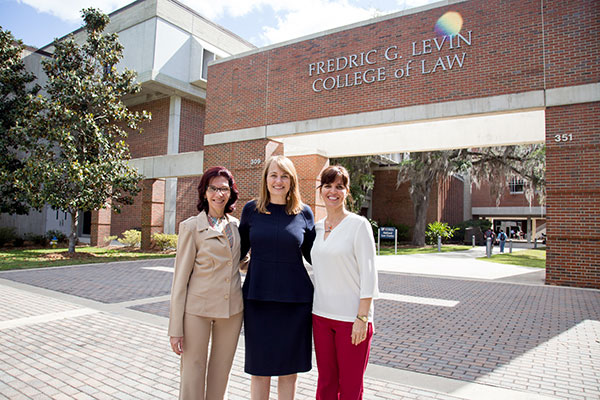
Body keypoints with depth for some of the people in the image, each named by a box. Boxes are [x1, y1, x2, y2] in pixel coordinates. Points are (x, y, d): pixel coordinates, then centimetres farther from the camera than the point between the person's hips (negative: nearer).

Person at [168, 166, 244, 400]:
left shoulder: (235, 224, 6)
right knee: (193, 374, 6)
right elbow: (181, 278, -6)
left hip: (232, 310, 4)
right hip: (197, 310, -4)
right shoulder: (191, 227, -6)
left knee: (220, 374, 14)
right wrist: (175, 329, -8)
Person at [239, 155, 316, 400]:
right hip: (258, 297, 0)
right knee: (259, 369, 10)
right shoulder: (251, 210, 2)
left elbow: (311, 254, 10)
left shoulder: (303, 213, 2)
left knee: (289, 369, 12)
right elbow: (239, 249, 12)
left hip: (294, 298, 0)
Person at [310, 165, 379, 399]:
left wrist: (362, 317, -14)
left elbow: (368, 274, -10)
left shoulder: (359, 225, -8)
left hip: (352, 317, -5)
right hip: (321, 314, 5)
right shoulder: (317, 227, 8)